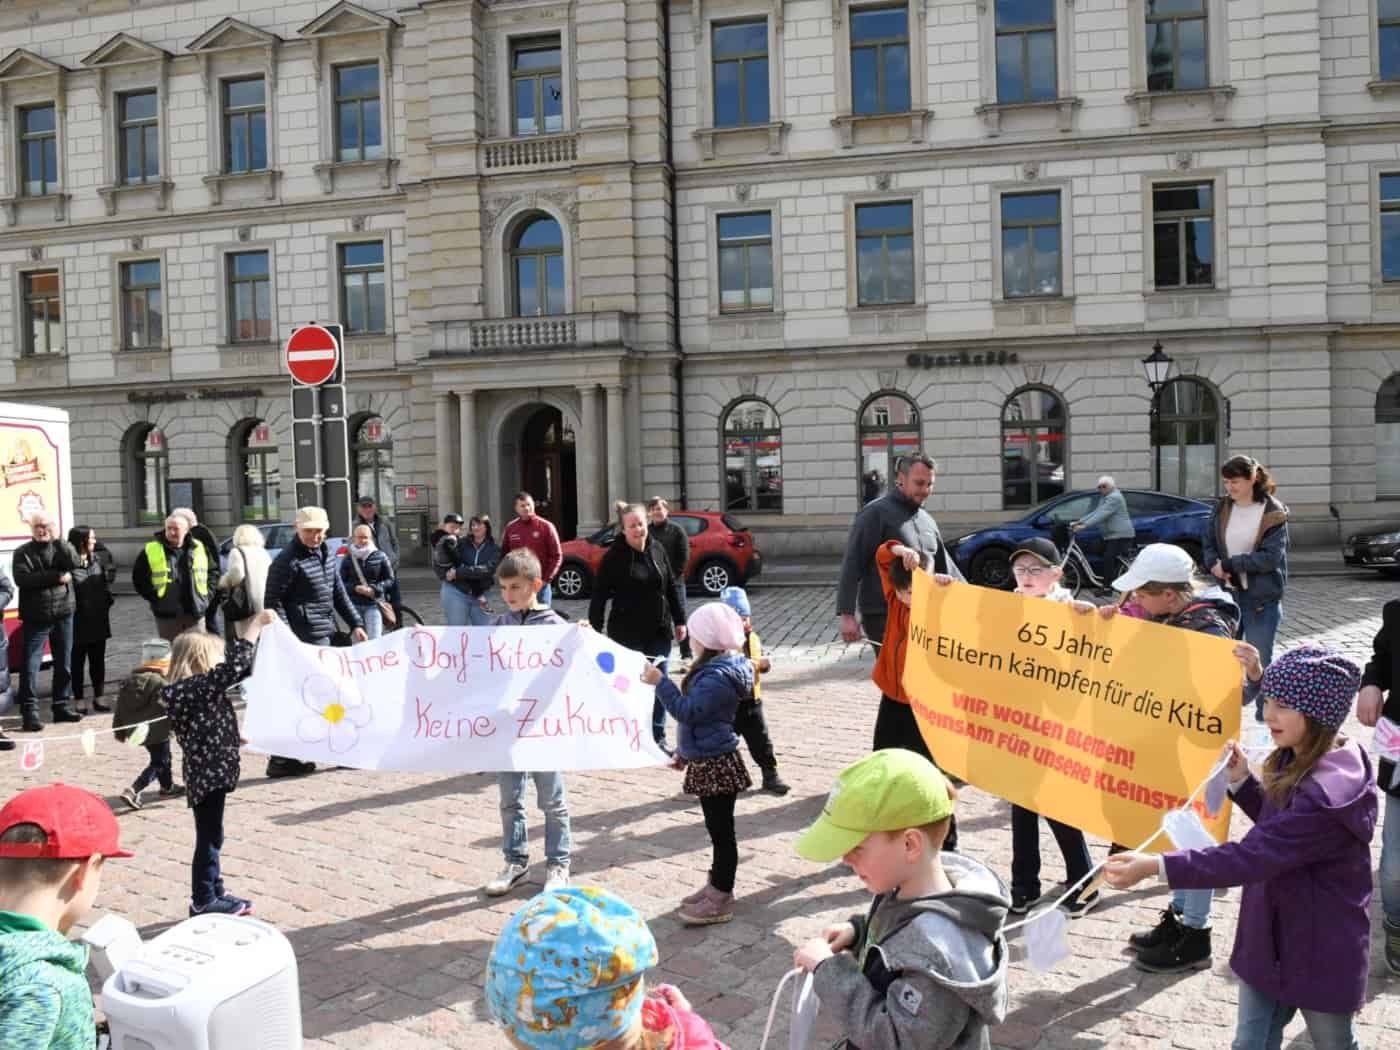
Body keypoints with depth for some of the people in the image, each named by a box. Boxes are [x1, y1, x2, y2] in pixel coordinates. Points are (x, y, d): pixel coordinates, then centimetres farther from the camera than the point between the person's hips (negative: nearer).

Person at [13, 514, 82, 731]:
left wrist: (57, 539, -15)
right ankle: (30, 712, -4)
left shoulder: (63, 547, 7)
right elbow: (22, 578, -15)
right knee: (30, 665, -6)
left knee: (64, 664, 9)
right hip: (36, 617, -3)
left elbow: (73, 564, -13)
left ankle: (63, 706, 19)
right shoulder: (23, 552, 1)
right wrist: (57, 576, -16)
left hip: (63, 614, 3)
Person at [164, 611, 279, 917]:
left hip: (208, 772, 10)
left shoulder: (198, 690, 8)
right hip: (207, 773, -10)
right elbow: (234, 666, -29)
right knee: (209, 838, 1)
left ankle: (214, 894, 29)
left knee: (211, 838, 18)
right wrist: (256, 624, -26)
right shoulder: (200, 687, -18)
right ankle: (203, 901, 11)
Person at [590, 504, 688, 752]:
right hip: (628, 634, -4)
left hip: (659, 631, 4)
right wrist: (594, 630, -12)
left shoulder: (657, 550, 4)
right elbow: (599, 595, -8)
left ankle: (659, 737, 18)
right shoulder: (614, 557, -9)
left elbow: (672, 586, 11)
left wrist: (680, 620, 9)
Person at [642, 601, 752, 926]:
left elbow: (687, 711, -26)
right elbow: (695, 712, 21)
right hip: (707, 761, 10)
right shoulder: (715, 668, 11)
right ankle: (717, 884, 30)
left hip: (716, 764, -10)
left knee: (721, 830, -1)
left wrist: (660, 683, -22)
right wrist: (684, 751, 27)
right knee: (717, 827, 19)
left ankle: (721, 899, 7)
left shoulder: (718, 677, -22)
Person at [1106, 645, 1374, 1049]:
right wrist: (1242, 781, -4)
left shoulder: (1325, 794, -33)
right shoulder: (1300, 760, -3)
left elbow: (1250, 857, -37)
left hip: (1321, 954, -8)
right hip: (1270, 938, 8)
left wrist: (1156, 866, -43)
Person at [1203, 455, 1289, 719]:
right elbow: (1208, 544, 10)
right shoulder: (1222, 508, 5)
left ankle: (1265, 714, 16)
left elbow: (1271, 557, -15)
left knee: (1259, 659, 3)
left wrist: (1229, 564, -16)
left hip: (1262, 597, -4)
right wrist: (1215, 565, -11)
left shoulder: (1273, 513, -9)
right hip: (1228, 592, 4)